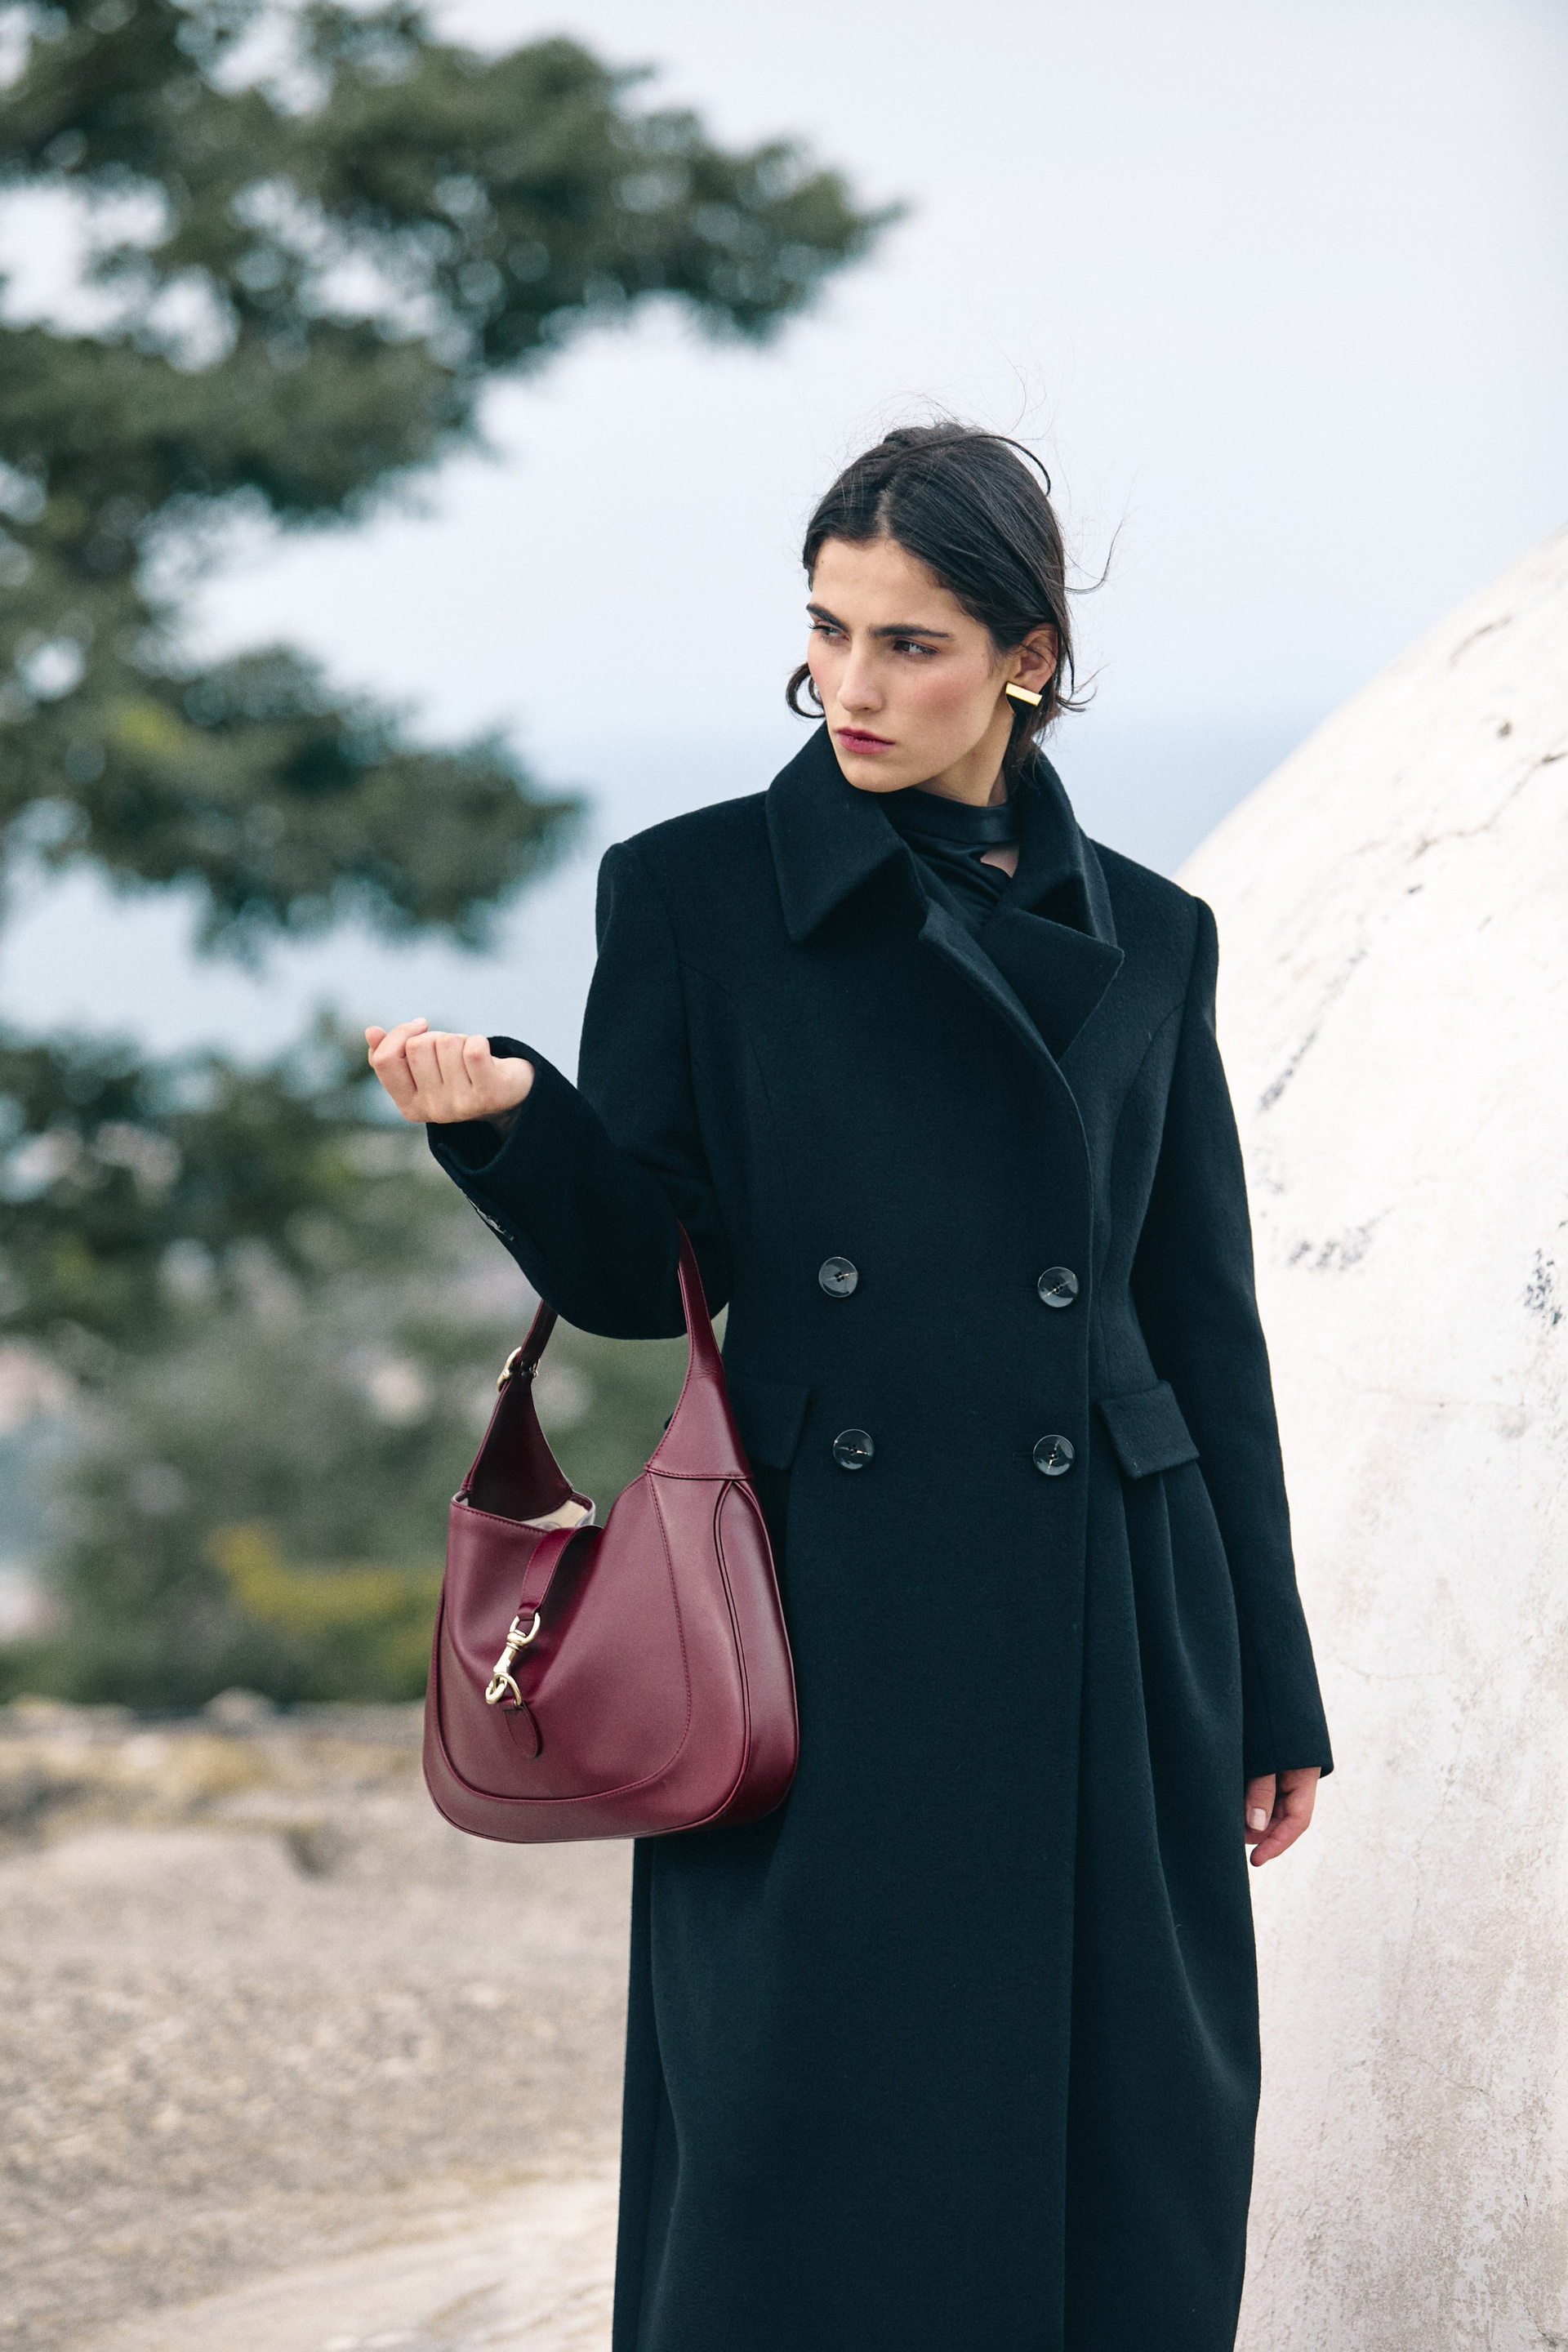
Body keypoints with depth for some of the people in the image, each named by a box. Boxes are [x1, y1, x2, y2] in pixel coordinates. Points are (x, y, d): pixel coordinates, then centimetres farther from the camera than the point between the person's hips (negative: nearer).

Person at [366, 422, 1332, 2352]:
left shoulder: (1146, 942, 9)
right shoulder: (696, 895, 3)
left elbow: (1206, 1324, 10)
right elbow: (637, 1276, 1)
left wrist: (1272, 1696, 9)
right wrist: (511, 1121, -19)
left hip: (1100, 1646, 2)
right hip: (821, 1626, -2)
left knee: (1120, 2152, 2)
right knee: (808, 2154, -5)